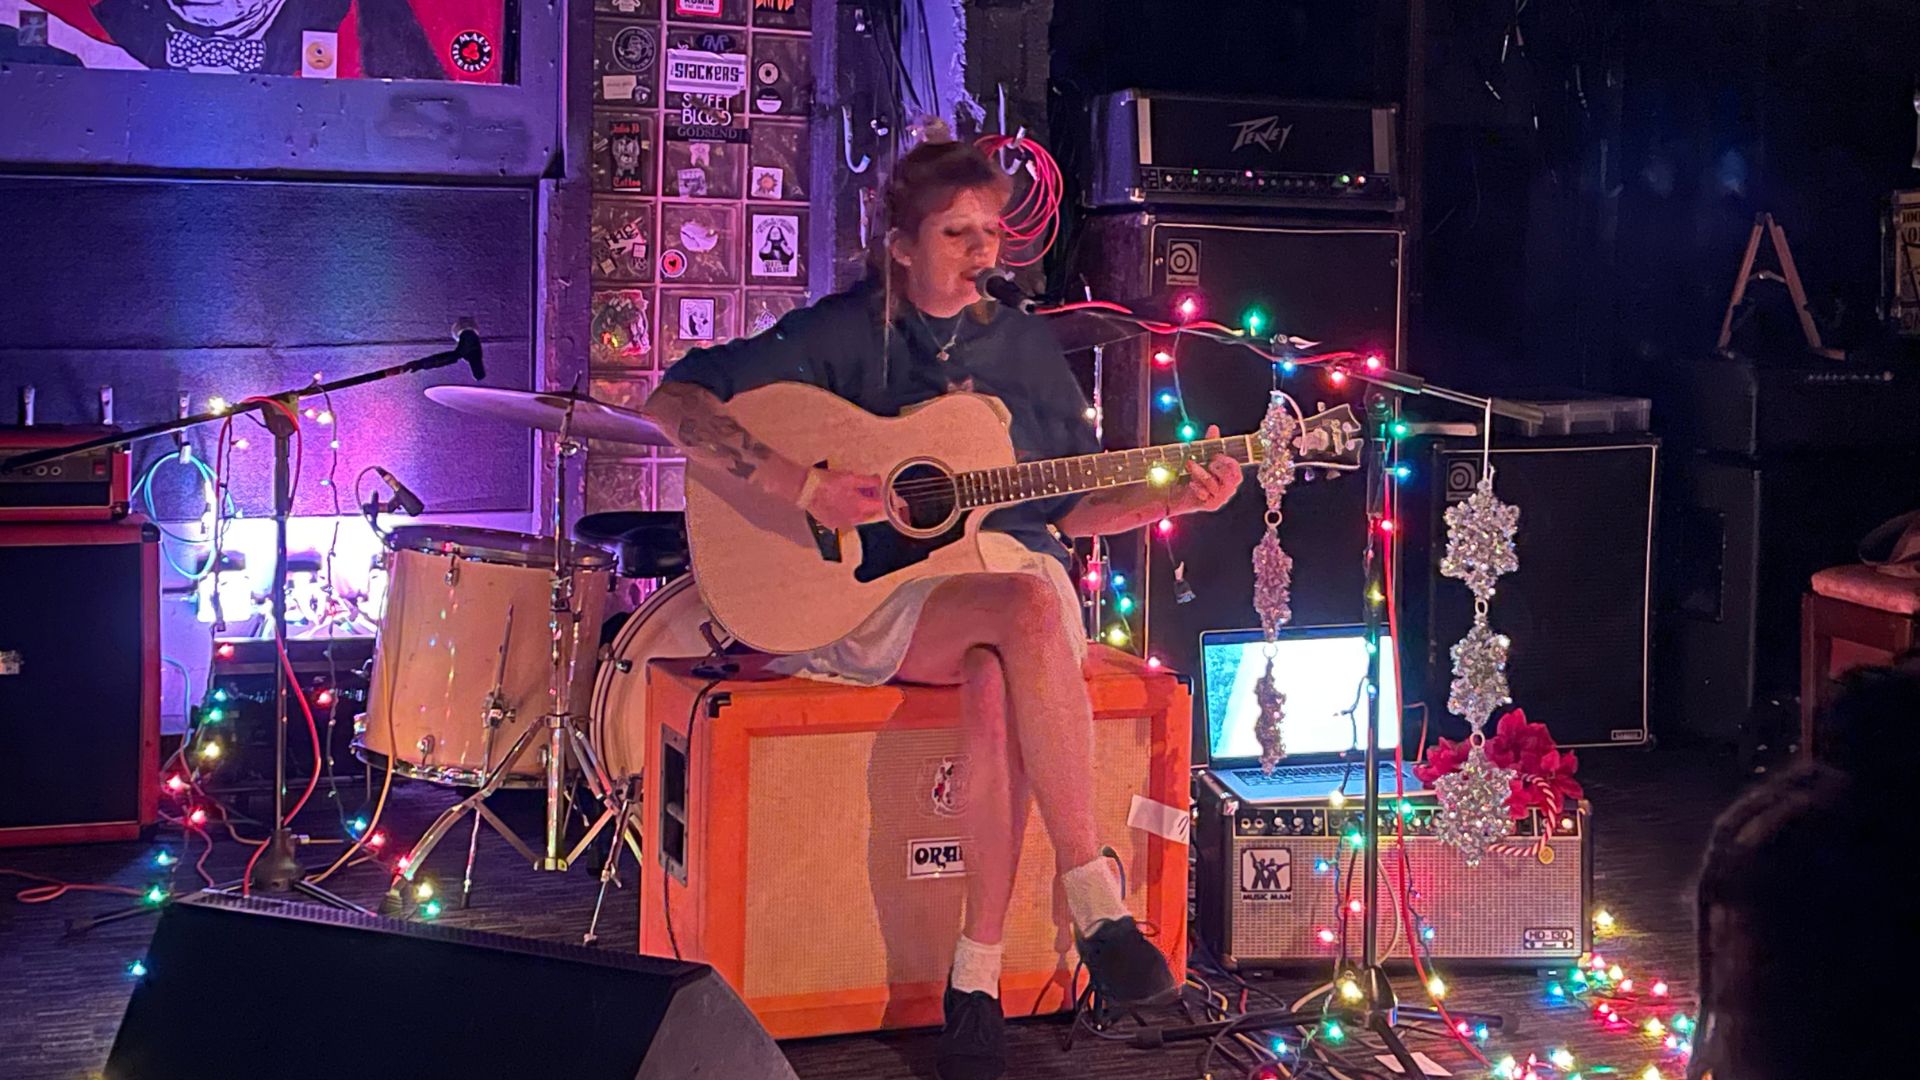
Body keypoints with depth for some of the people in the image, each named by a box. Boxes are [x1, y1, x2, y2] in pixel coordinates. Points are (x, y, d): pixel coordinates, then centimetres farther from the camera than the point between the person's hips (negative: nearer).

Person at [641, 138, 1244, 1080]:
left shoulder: (1024, 345, 14)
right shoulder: (843, 333, 2)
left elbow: (1073, 508, 15)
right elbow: (674, 402, -6)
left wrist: (1175, 498, -3)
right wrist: (796, 484, -18)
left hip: (1020, 570, 3)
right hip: (879, 590, -3)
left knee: (997, 687, -35)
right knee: (1028, 610, -36)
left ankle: (977, 977, -28)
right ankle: (1094, 899, -32)